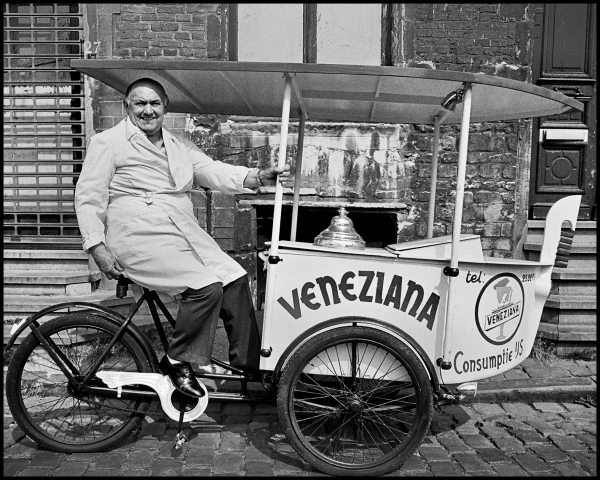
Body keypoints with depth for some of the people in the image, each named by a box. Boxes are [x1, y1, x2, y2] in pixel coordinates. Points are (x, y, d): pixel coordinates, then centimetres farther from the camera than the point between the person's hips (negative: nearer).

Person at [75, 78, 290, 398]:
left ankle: (247, 363, 3)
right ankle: (176, 362, -5)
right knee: (207, 287, -24)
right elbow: (88, 197, -1)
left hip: (185, 232, 7)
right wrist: (97, 247, -12)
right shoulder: (107, 142, 2)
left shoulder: (179, 145, 18)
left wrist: (259, 176, -9)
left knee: (235, 278, -8)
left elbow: (215, 172, 6)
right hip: (140, 237, -6)